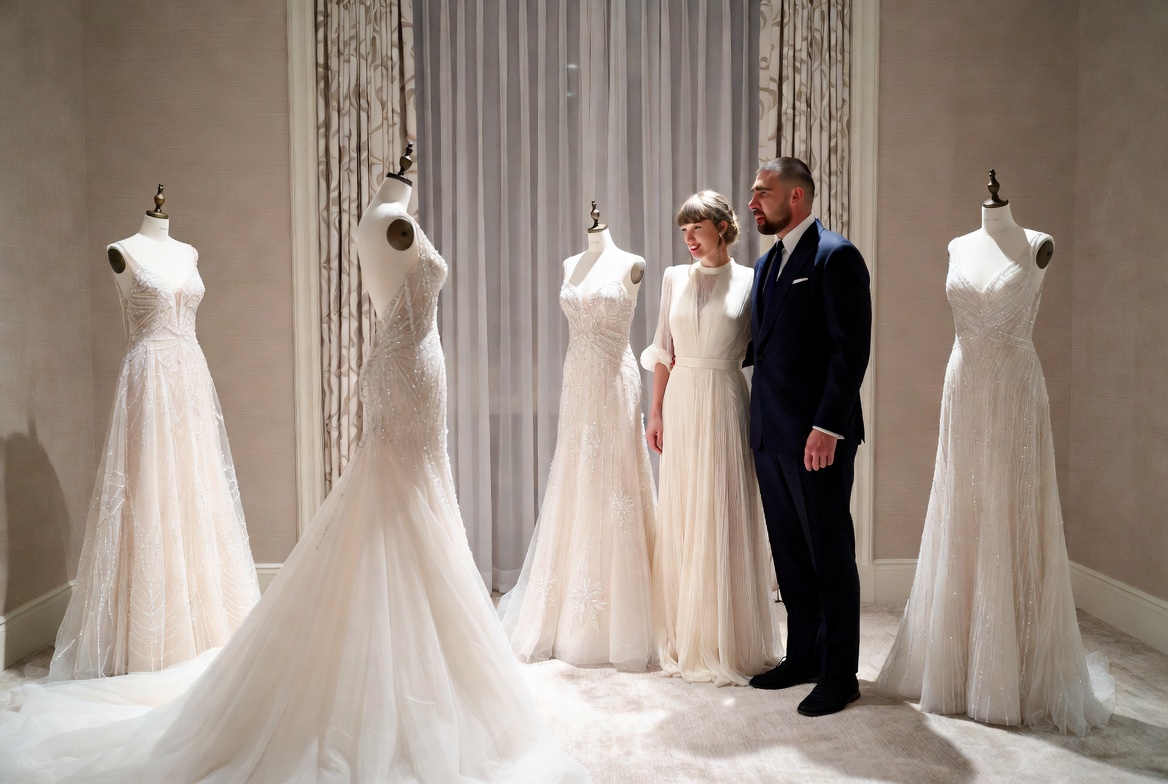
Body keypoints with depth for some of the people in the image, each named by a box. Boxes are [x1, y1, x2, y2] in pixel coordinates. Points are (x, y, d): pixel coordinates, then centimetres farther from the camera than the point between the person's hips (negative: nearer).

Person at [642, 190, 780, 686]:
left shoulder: (749, 282, -1)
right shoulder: (675, 278, 9)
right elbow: (663, 351, 9)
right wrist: (657, 412, 5)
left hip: (725, 404, -3)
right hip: (681, 403, 4)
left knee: (723, 519, -1)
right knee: (679, 518, 7)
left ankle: (727, 642, 12)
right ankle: (682, 638, 20)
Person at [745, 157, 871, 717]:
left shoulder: (836, 256, -9)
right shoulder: (767, 263, 16)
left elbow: (852, 347, -16)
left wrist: (827, 427, -20)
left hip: (817, 435, -8)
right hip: (770, 434, 8)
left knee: (830, 554, 2)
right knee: (789, 554, 15)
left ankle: (839, 674, 14)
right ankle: (802, 655, 28)